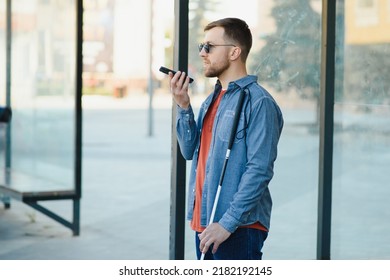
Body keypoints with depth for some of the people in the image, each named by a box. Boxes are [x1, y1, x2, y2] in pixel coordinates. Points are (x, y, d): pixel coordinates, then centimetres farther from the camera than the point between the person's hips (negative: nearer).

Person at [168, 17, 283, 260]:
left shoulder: (259, 102, -12)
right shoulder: (212, 100, 15)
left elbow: (259, 171, -18)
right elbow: (191, 151, 13)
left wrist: (228, 222, -21)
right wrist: (183, 107, 0)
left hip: (239, 229, -8)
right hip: (205, 224, 8)